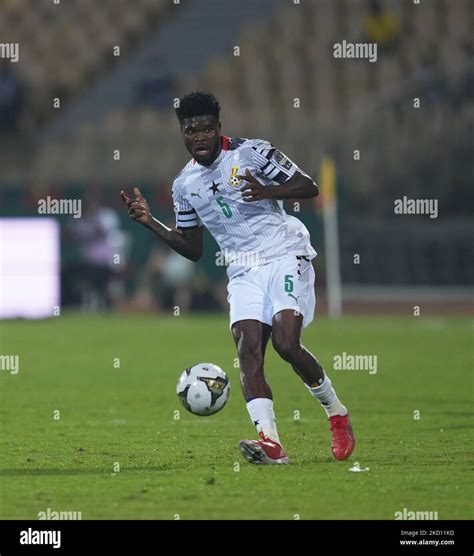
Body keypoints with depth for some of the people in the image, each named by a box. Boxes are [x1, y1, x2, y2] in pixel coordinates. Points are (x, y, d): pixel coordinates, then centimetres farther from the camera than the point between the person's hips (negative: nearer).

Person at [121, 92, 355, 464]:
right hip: (243, 272, 5)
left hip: (285, 255, -5)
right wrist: (150, 222, 9)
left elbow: (309, 186, -4)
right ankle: (271, 443, -31)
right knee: (248, 350, -18)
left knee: (286, 343, -21)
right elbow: (193, 249, 21)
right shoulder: (184, 185, 13)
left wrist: (267, 192, -22)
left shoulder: (252, 153, -3)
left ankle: (337, 415, 3)